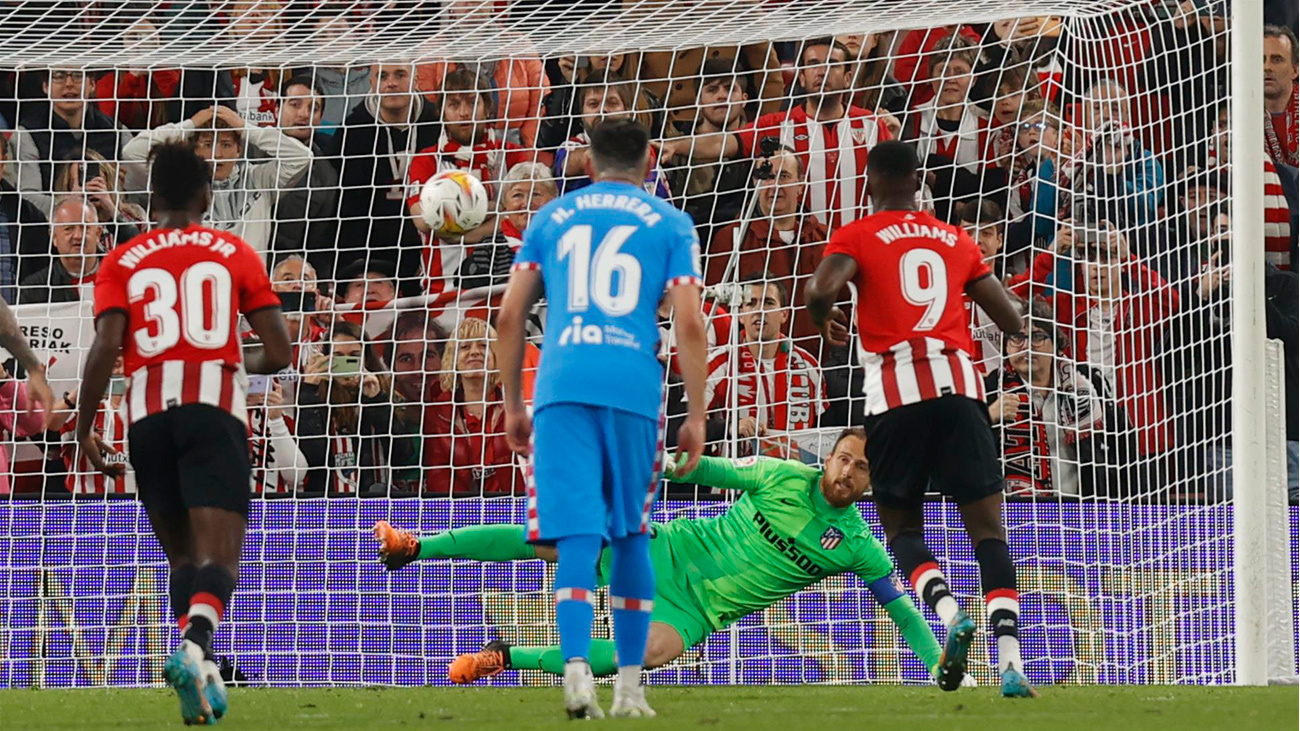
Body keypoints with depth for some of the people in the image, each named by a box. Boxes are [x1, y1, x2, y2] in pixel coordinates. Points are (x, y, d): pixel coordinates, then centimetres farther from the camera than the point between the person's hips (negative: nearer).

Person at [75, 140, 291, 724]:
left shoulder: (121, 262, 11)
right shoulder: (235, 254, 11)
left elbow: (105, 348, -3)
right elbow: (279, 353, 8)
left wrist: (83, 430, 3)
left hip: (148, 414, 2)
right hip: (216, 406, -2)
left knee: (182, 555, 16)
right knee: (218, 555, -9)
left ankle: (198, 672, 1)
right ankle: (195, 646, -37)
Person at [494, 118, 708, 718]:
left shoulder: (552, 218, 16)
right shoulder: (668, 225, 11)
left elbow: (509, 317, 11)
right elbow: (689, 325, 2)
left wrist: (513, 407, 17)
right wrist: (696, 417, 5)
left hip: (563, 387, 0)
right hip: (635, 389, 0)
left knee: (577, 538, -5)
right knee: (631, 536, 13)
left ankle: (576, 666, -26)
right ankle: (629, 686, 14)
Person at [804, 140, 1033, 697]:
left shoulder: (858, 237, 7)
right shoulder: (956, 240, 18)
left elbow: (822, 290, -11)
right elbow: (1011, 322, 19)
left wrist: (825, 321, 11)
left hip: (895, 389, -2)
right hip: (958, 384, 2)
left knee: (902, 528, 11)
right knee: (987, 527, 1)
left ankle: (948, 611, -18)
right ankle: (1010, 658, -15)